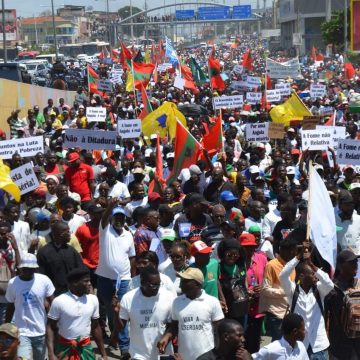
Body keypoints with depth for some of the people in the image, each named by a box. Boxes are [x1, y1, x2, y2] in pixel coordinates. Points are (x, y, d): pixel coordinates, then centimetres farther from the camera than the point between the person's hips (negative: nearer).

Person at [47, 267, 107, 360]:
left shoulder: (93, 300, -1)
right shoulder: (59, 301, -13)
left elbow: (95, 327, 9)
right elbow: (50, 327, -7)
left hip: (85, 348, 3)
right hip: (64, 349, -3)